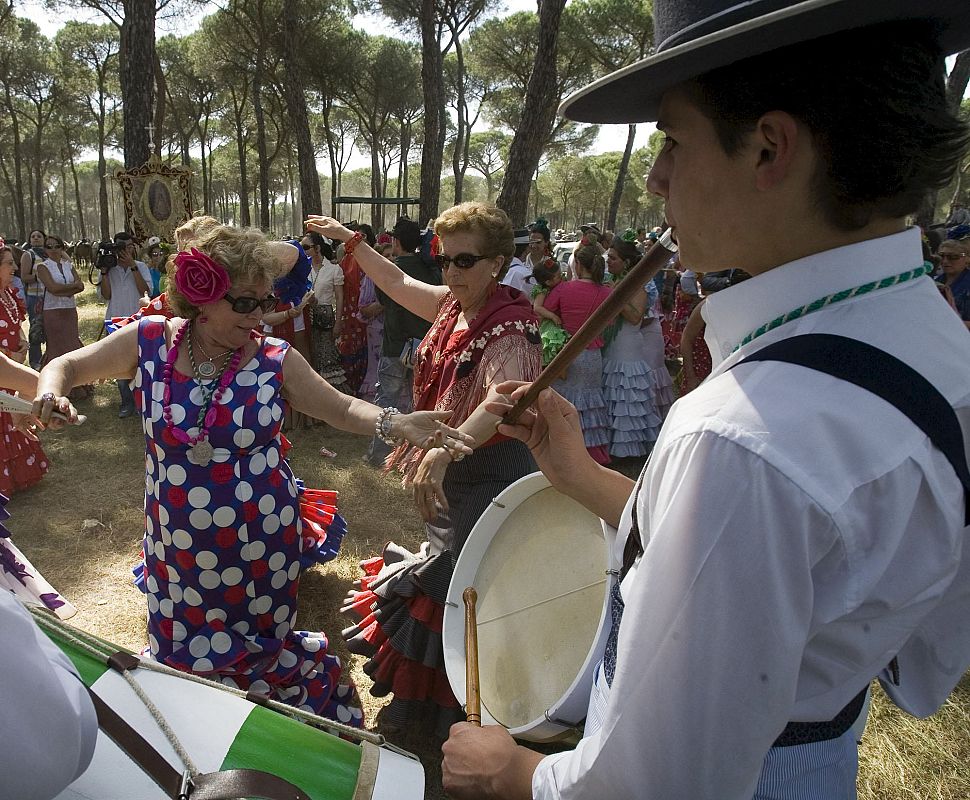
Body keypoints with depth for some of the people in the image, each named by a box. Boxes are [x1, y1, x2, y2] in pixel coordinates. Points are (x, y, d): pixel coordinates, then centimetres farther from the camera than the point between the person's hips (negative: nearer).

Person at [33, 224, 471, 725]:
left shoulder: (276, 360, -13)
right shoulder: (148, 342, -9)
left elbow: (342, 408, -5)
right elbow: (67, 366, 4)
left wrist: (394, 423, -24)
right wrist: (50, 392, -18)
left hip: (259, 539, -1)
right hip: (178, 536, 2)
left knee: (259, 651, 17)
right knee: (183, 652, 21)